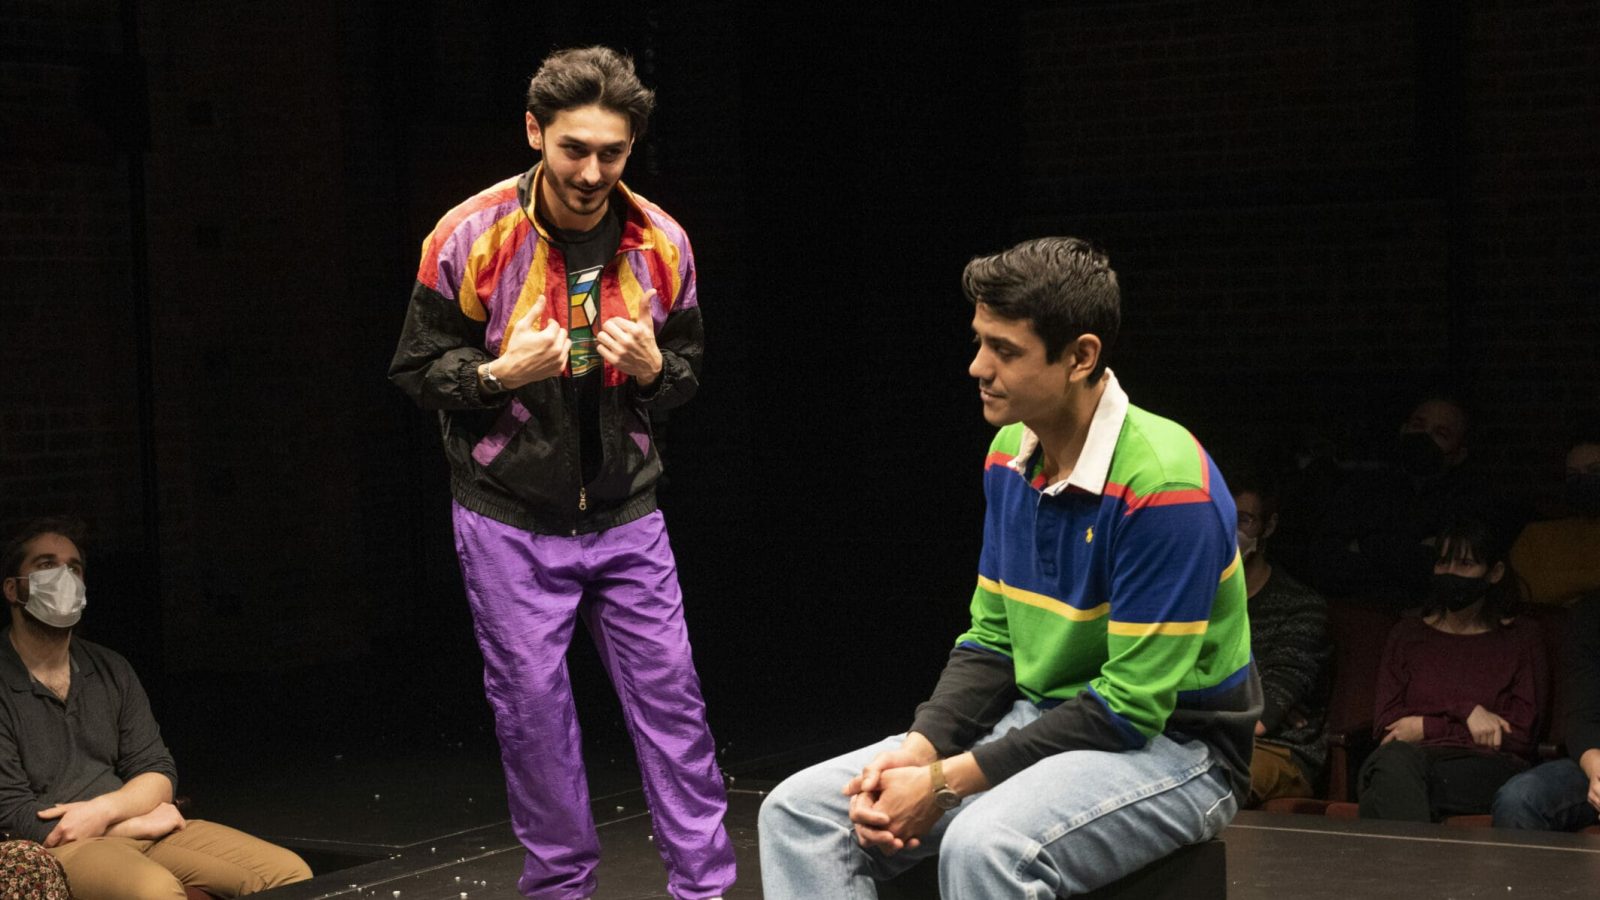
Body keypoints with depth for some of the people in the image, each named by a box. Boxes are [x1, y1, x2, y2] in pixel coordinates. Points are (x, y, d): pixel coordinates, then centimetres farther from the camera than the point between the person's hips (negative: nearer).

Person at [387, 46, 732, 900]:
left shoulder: (660, 243, -2)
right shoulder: (470, 236, -11)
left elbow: (690, 368, 11)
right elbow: (418, 367, -3)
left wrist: (653, 367, -12)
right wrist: (499, 375, -22)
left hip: (625, 513, 2)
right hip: (509, 518, -2)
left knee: (669, 693, 2)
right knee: (531, 703, 4)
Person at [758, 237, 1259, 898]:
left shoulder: (1164, 487, -21)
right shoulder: (1010, 457, 4)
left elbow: (1130, 706, -22)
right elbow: (990, 642, 10)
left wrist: (949, 783, -21)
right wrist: (919, 750, -9)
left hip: (1171, 745, -8)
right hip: (1037, 722, 8)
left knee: (984, 844, -38)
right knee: (799, 813, -8)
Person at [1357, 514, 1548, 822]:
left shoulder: (1521, 637, 20)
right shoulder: (1407, 633, 26)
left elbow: (1522, 736, 8)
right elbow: (1384, 724, 12)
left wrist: (1426, 728, 2)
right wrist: (1464, 712, -3)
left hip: (1488, 768, -2)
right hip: (1411, 757, 2)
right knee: (1394, 759, -41)